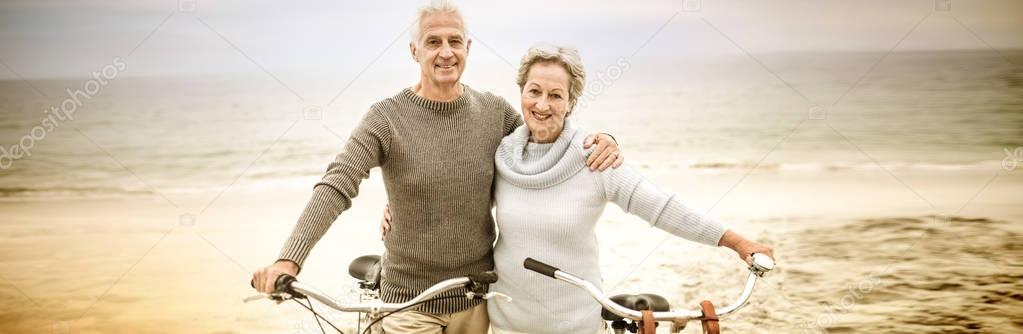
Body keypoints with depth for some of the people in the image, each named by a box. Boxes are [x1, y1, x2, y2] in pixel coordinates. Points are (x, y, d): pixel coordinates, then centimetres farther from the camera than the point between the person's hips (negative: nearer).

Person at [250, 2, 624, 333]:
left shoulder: (495, 112, -2)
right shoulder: (386, 118, -13)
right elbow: (335, 187, -23)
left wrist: (598, 141, -11)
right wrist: (289, 259, -37)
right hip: (410, 299, -3)